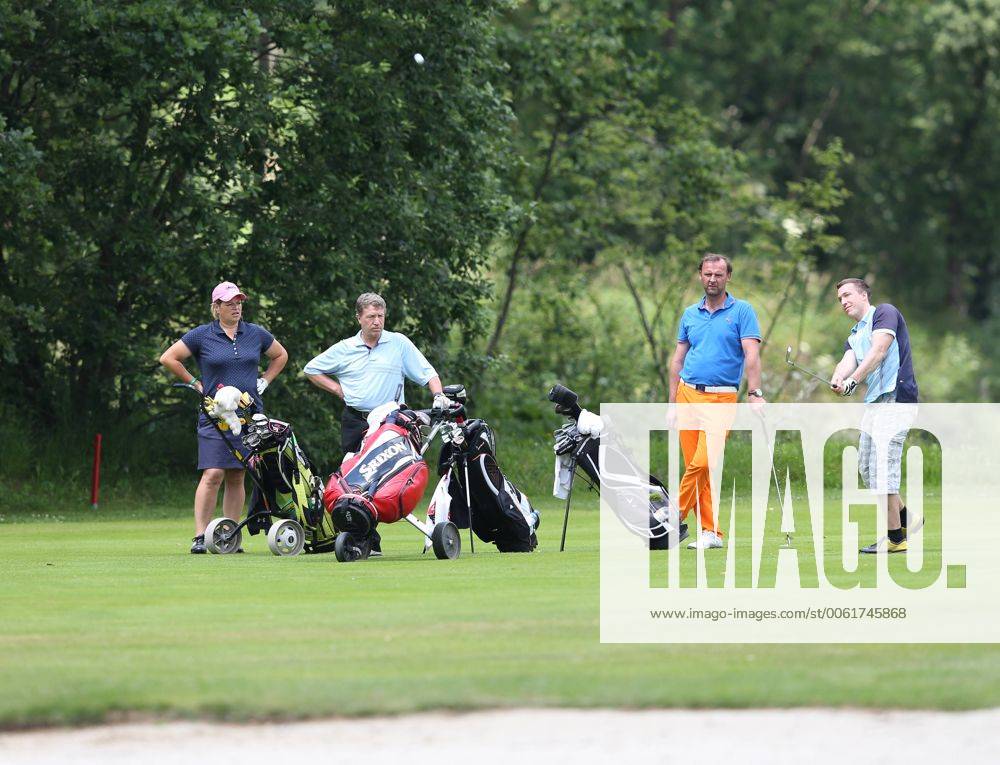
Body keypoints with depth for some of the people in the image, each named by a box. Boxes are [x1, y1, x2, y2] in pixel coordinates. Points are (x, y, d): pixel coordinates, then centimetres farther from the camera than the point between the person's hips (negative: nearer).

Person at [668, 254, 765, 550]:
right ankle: (711, 532, 4)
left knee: (704, 463, -18)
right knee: (696, 465, 0)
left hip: (721, 398, -4)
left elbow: (751, 354, -7)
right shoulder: (690, 314, 15)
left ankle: (676, 515, -3)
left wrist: (755, 393, -18)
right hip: (688, 393, 4)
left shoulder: (742, 311, 2)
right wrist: (672, 402, 12)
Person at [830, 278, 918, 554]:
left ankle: (895, 538, -9)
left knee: (882, 466, -12)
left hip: (895, 398, -9)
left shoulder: (885, 312, 0)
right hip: (873, 402, 9)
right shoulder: (854, 337, 23)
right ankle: (905, 517, 29)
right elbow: (848, 362, 2)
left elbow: (879, 350, -15)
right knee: (866, 466, 13)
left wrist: (853, 380, -25)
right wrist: (837, 380, -22)